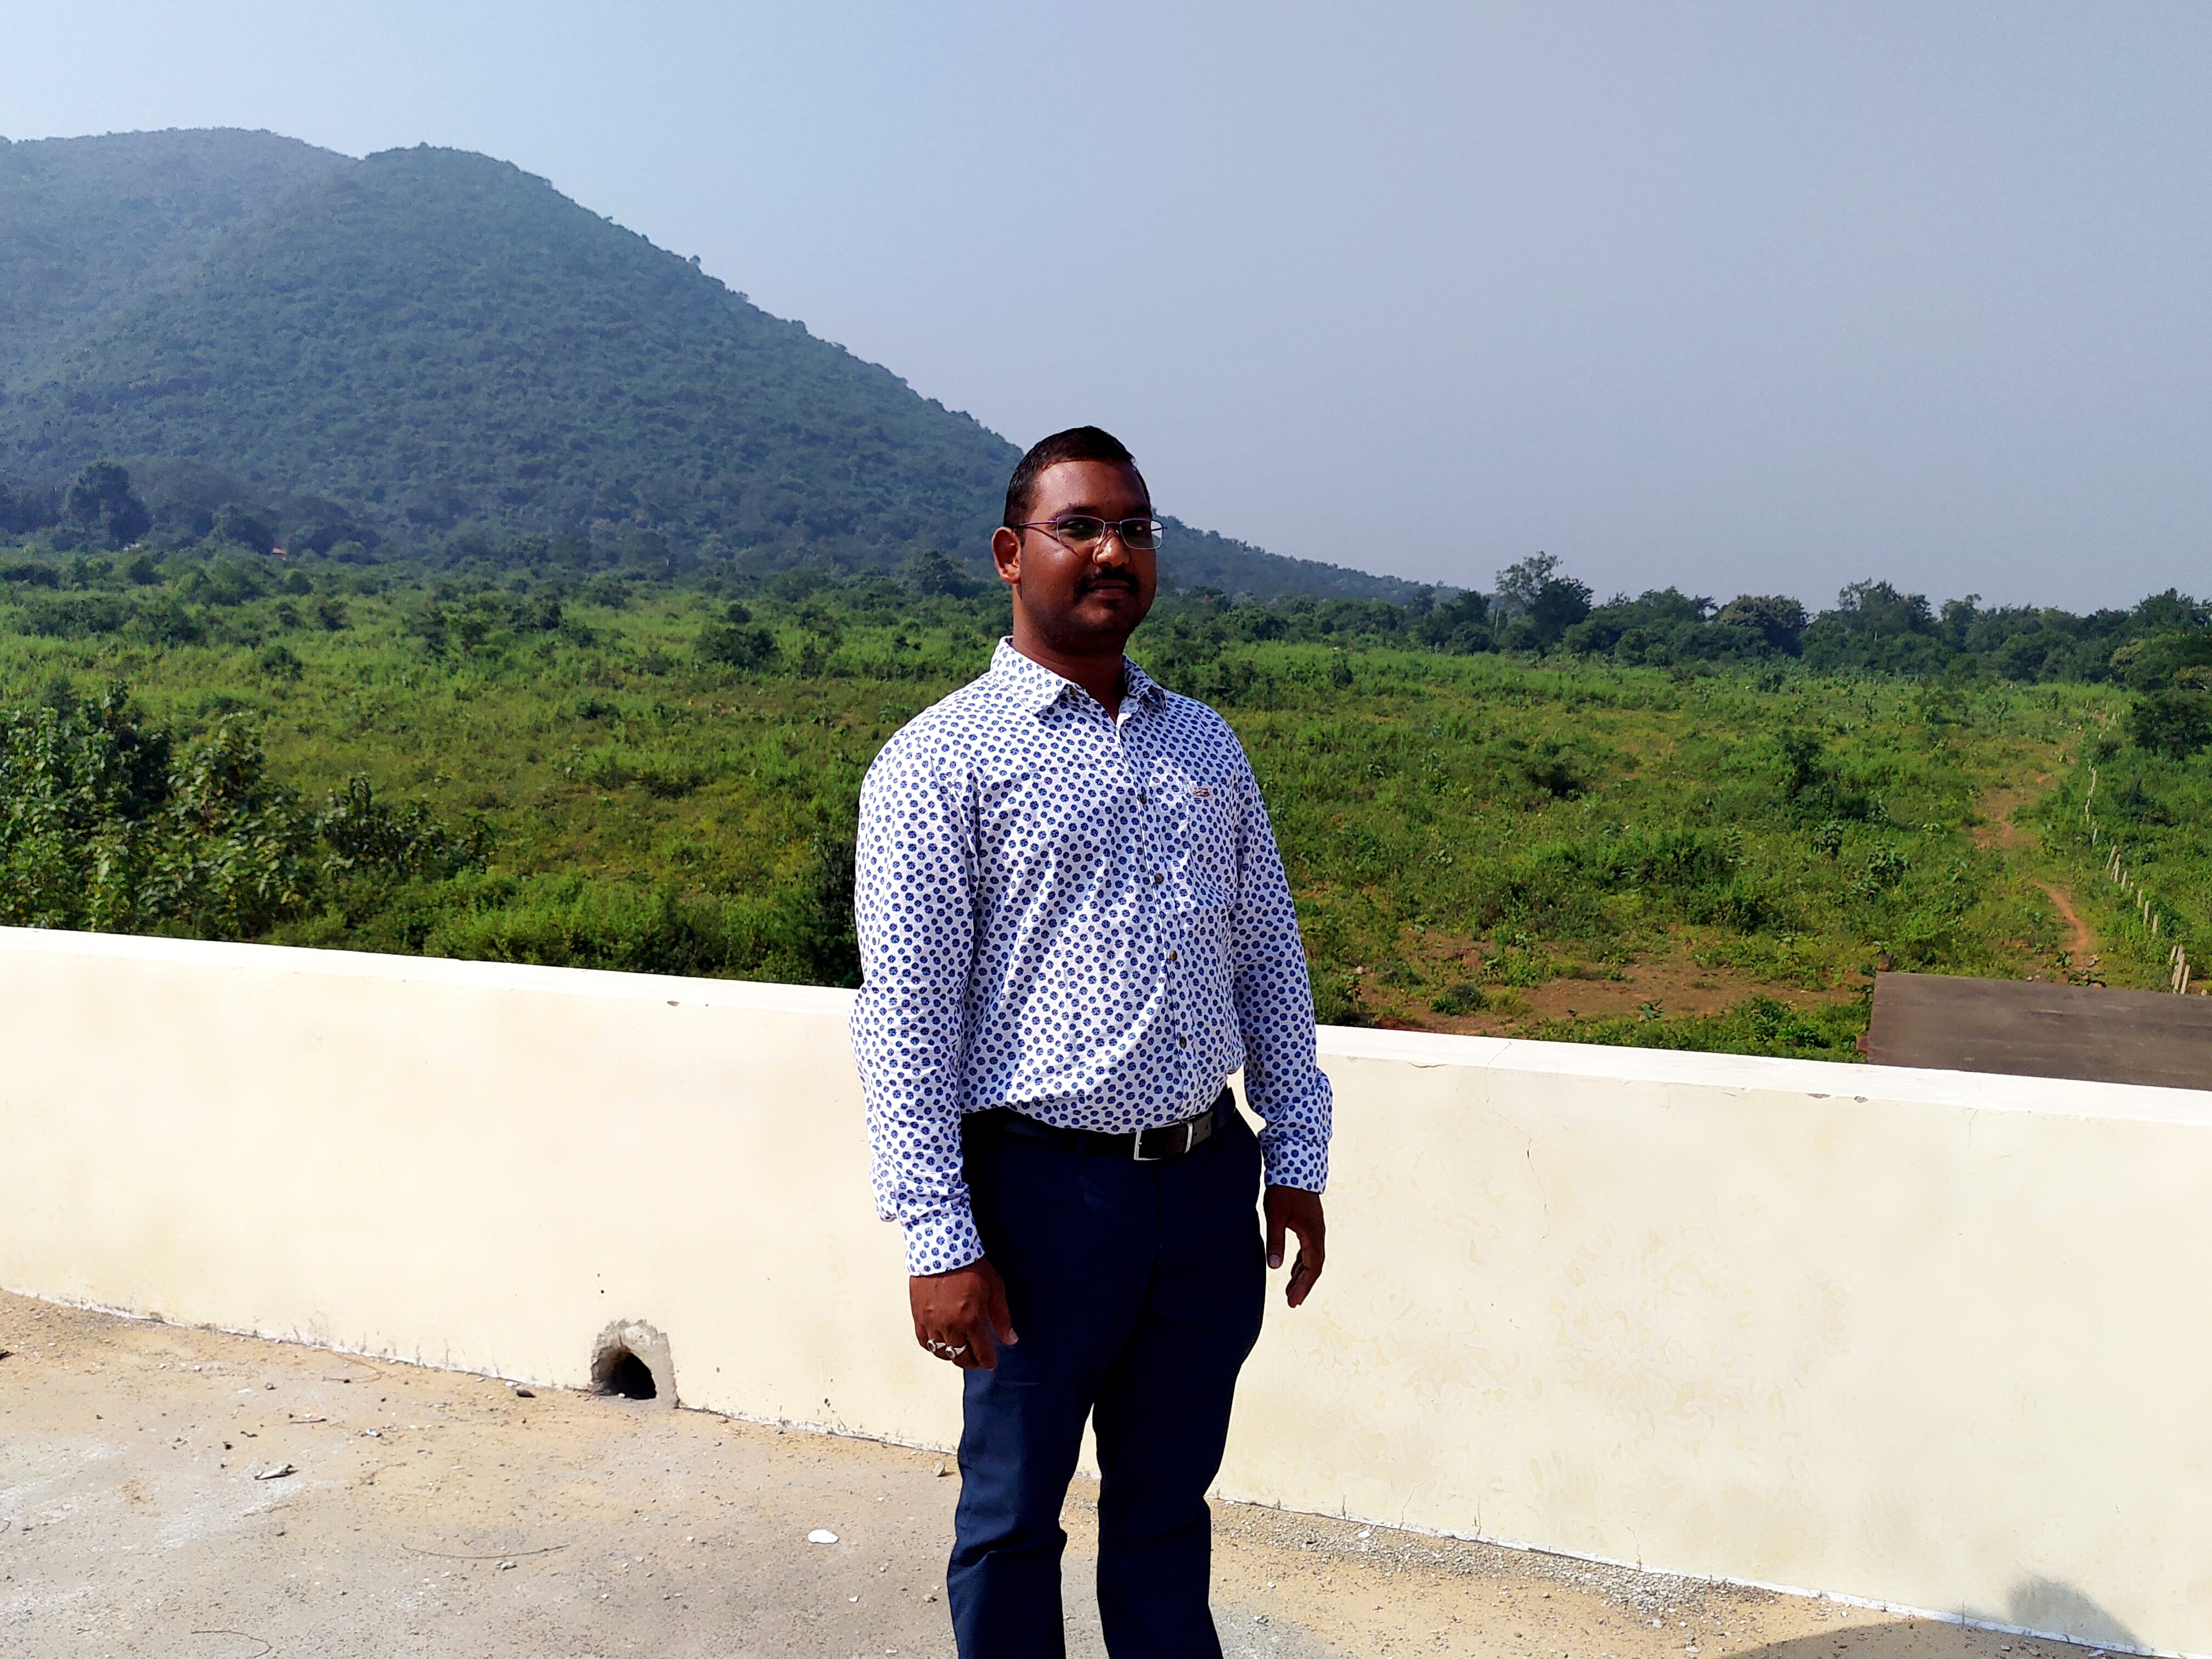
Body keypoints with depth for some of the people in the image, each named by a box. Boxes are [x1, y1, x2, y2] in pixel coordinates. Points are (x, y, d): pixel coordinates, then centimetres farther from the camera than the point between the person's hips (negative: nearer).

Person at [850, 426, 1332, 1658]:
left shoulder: (1206, 745, 10)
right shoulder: (939, 762, -8)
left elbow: (1271, 959, 13)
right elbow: (903, 1016, -12)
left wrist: (1299, 1159, 10)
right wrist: (940, 1239, -15)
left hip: (1209, 1185, 5)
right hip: (1046, 1187, -4)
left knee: (1169, 1505, 19)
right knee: (1016, 1516, 13)